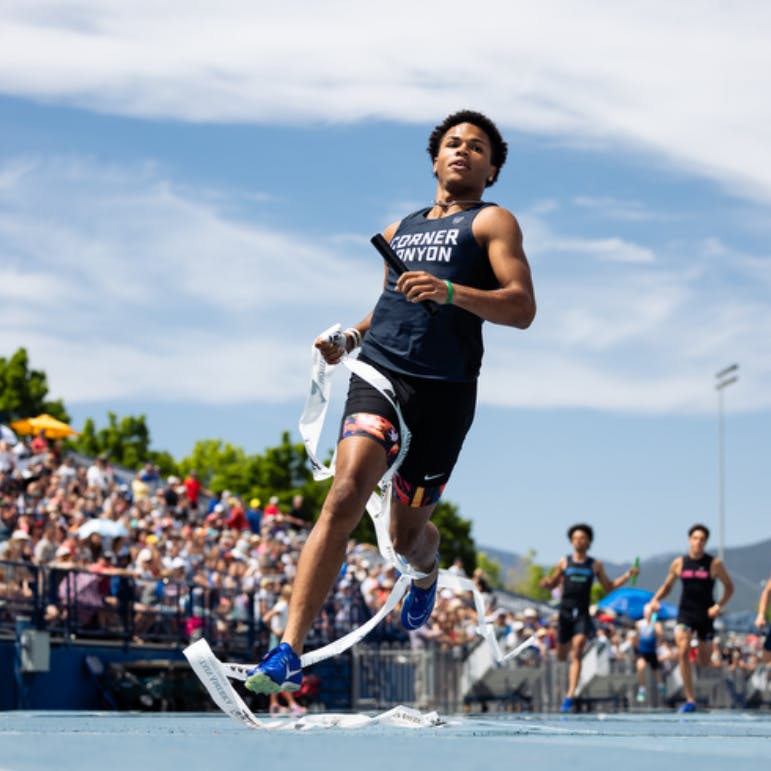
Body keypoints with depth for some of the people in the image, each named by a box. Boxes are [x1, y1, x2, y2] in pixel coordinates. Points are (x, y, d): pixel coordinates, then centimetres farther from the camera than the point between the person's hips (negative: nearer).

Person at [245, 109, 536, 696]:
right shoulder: (399, 230, 25)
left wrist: (450, 291, -20)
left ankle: (427, 568, 48)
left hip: (445, 390, -2)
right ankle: (289, 652, -29)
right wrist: (351, 337, 16)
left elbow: (523, 308, -5)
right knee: (347, 493, -22)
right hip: (379, 374, 3)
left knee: (406, 536, 6)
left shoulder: (492, 222, 8)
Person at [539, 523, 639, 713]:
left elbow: (608, 586, 15)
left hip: (582, 613, -2)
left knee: (576, 654, -16)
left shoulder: (595, 565, 8)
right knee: (561, 655, 5)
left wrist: (627, 575, 4)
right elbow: (552, 583, 15)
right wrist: (545, 583, -9)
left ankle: (570, 696, -22)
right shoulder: (564, 562, 9)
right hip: (565, 611, 2)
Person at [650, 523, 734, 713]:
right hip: (685, 613, 0)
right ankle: (690, 700, -17)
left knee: (704, 662, 5)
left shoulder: (714, 564, -2)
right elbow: (667, 586, 14)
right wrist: (655, 599, -5)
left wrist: (719, 605, -11)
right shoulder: (679, 563, 3)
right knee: (683, 652, -19)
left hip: (706, 615, 0)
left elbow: (729, 587, 5)